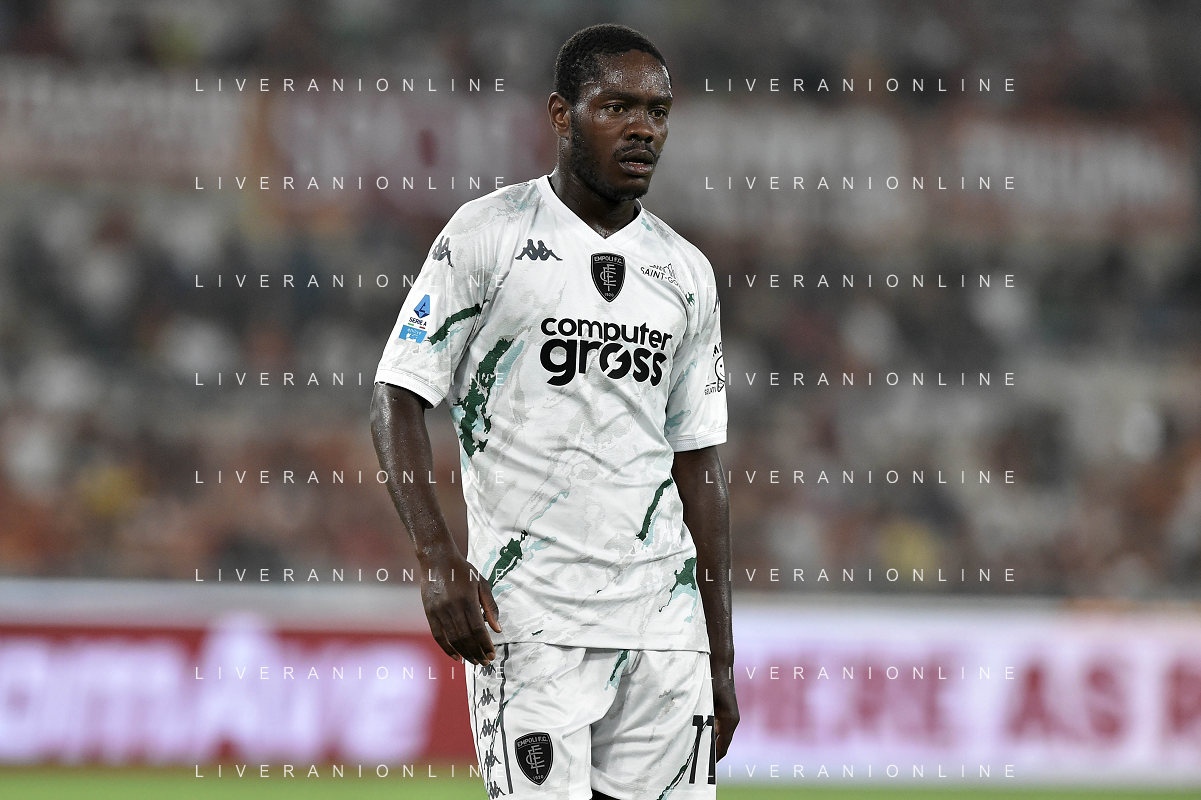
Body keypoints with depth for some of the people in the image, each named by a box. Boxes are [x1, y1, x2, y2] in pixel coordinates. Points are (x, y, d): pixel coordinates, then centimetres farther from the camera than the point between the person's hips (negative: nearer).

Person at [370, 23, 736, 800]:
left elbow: (698, 462, 17)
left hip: (664, 618, 5)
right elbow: (398, 399, -1)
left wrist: (721, 656, 14)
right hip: (527, 613, -4)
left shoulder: (686, 273, 14)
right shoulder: (487, 234, 1)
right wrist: (438, 555, -16)